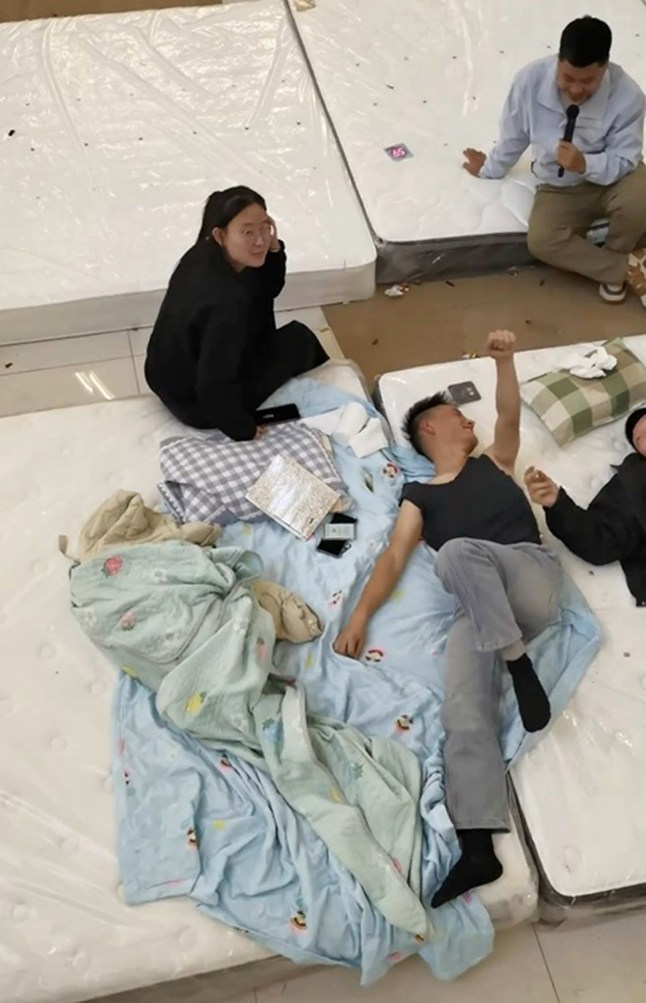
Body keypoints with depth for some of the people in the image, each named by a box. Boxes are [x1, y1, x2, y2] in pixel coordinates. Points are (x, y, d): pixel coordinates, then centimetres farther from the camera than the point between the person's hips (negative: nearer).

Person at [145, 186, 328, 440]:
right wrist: (244, 430, -16)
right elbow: (214, 387, -32)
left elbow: (268, 290, 5)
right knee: (299, 338, 3)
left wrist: (274, 247, -13)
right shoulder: (223, 301, -35)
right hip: (198, 403, -8)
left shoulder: (207, 254, -9)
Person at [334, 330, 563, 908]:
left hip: (533, 578, 0)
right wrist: (360, 614, -4)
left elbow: (510, 415, 13)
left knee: (457, 552, -33)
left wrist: (503, 359, 0)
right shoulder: (420, 498, 21)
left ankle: (518, 662, -23)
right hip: (478, 610, 0)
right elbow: (393, 560, 10)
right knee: (464, 711, -22)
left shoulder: (494, 464, 28)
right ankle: (477, 847, -23)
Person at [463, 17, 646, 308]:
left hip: (614, 176, -1)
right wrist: (490, 169, 14)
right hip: (560, 187, 2)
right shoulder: (531, 80, -21)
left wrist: (585, 164, -39)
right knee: (541, 241, -28)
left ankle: (615, 256, 0)